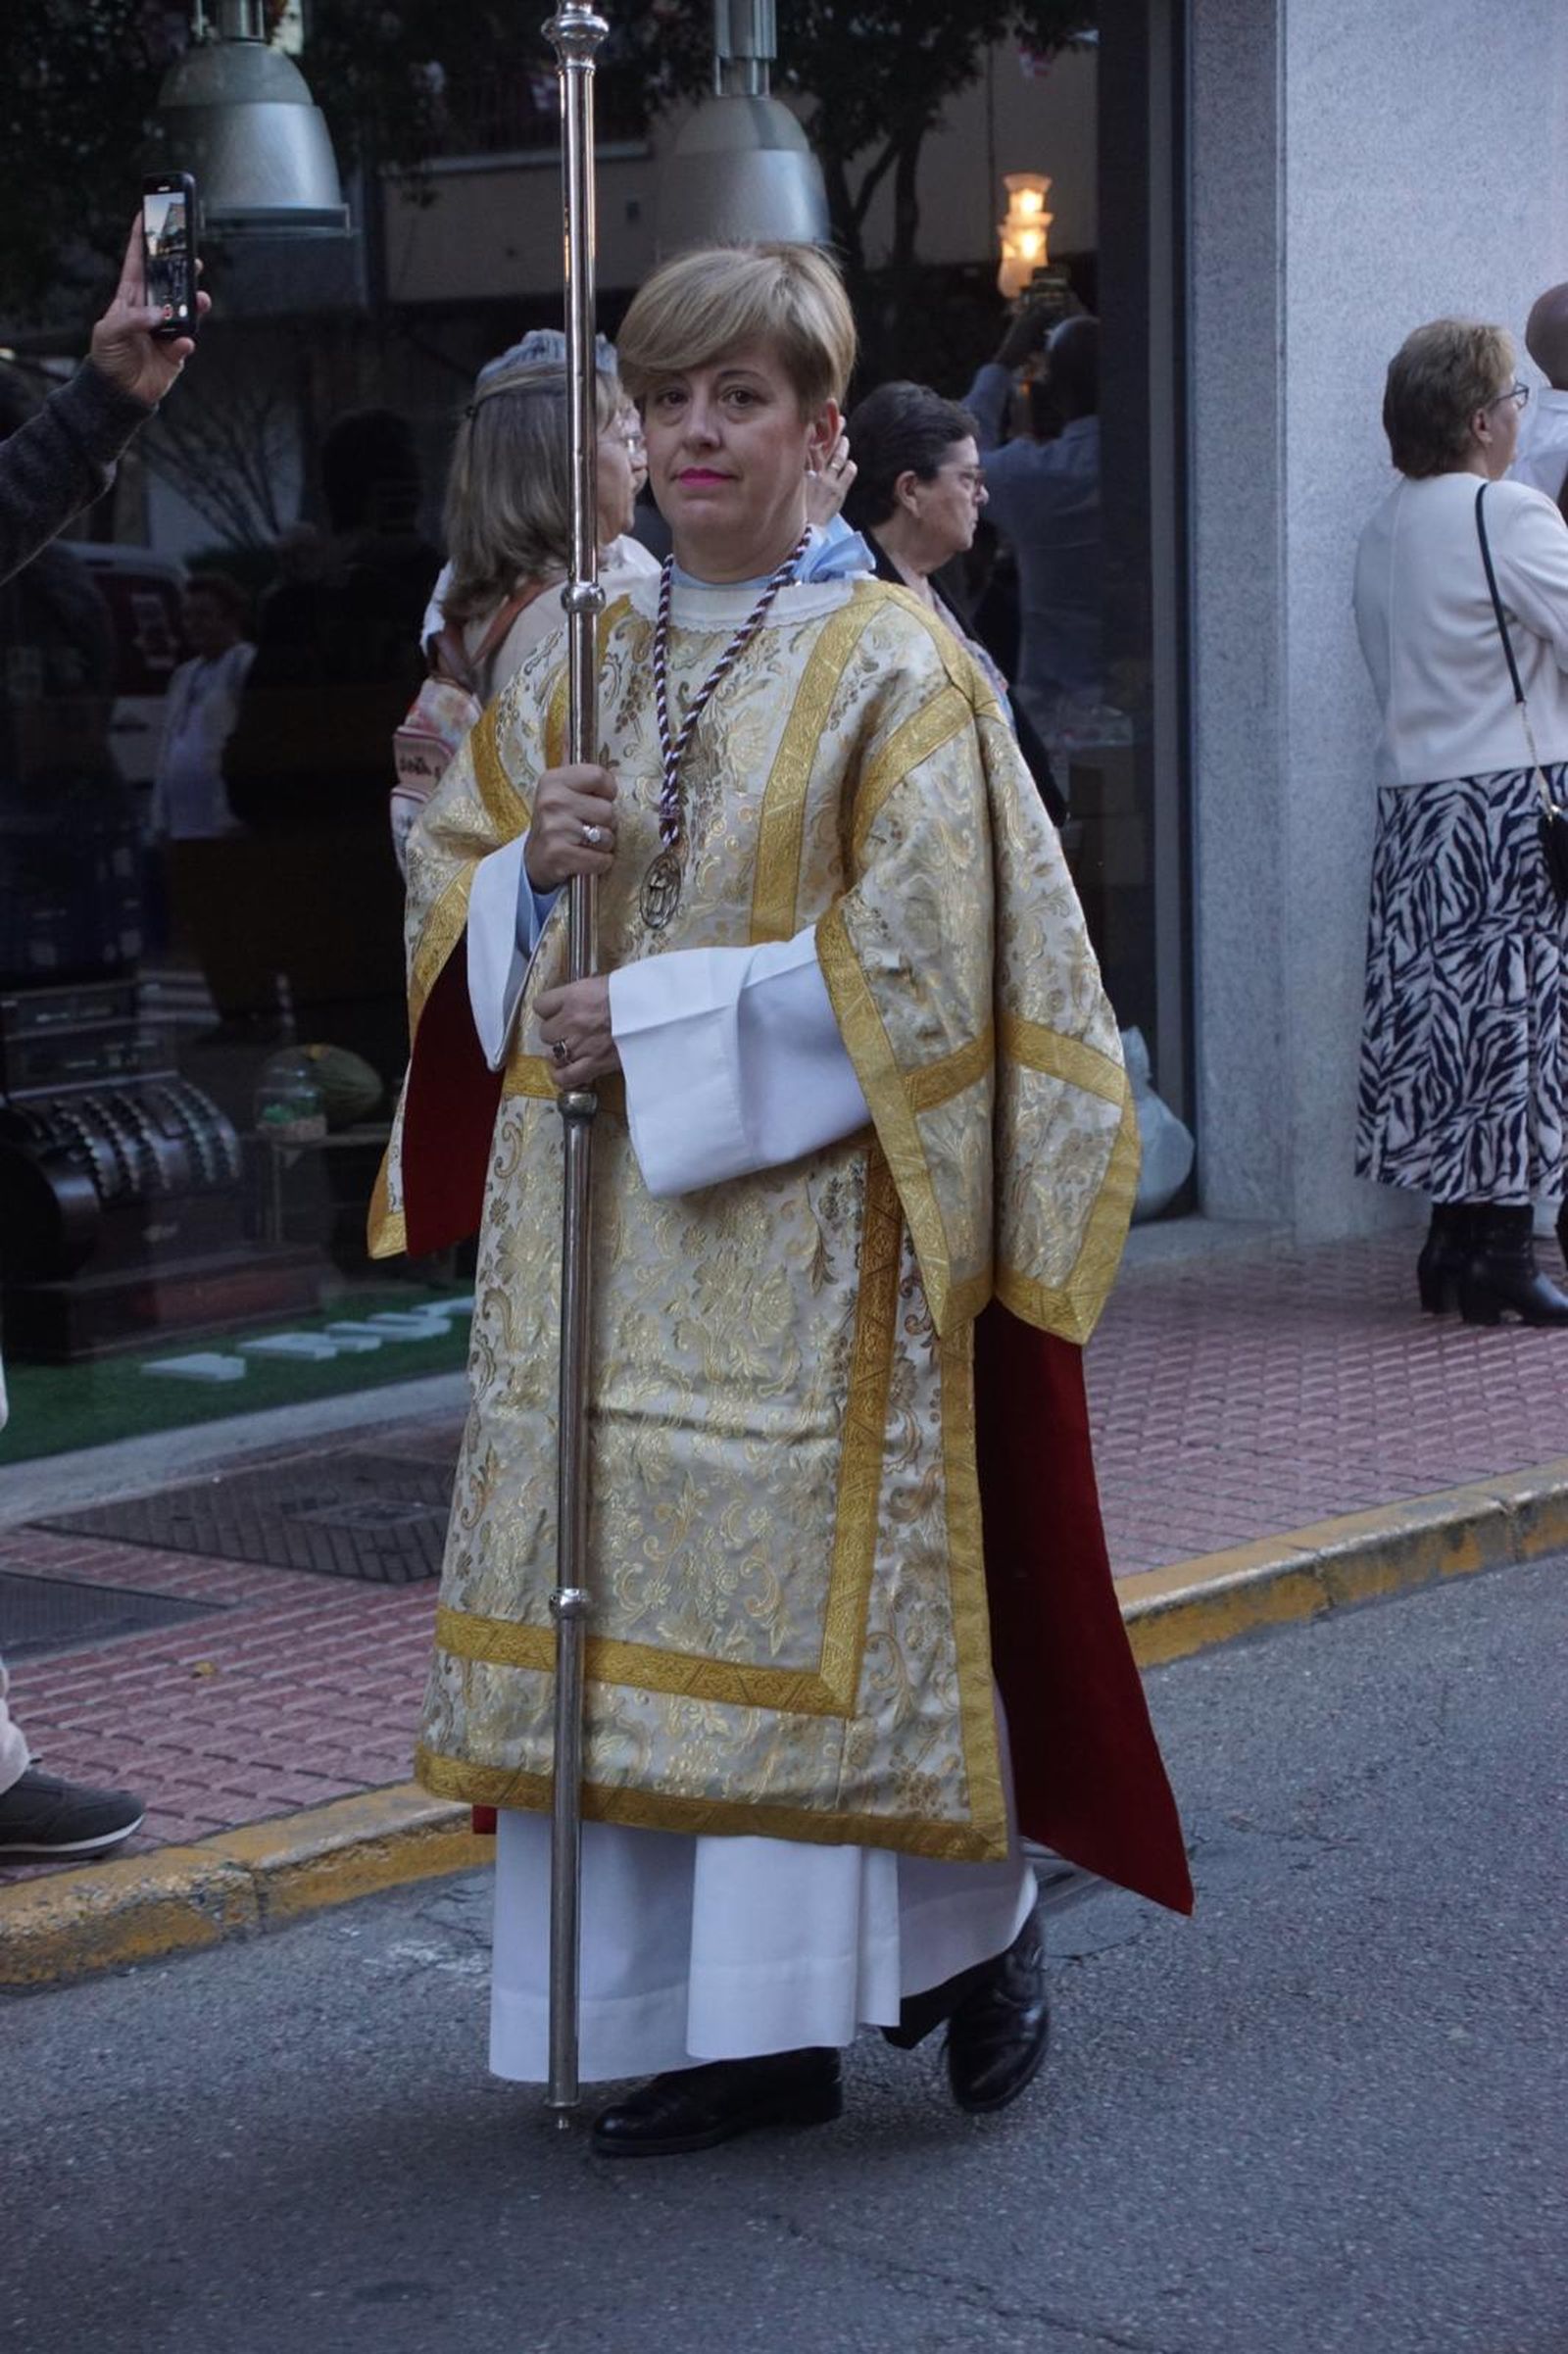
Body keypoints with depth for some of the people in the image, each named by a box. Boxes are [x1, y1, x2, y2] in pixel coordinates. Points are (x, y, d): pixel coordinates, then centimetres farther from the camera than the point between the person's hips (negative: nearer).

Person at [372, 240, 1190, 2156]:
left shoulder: (893, 669, -6)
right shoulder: (579, 658, 12)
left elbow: (918, 958, -13)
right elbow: (449, 868, 17)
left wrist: (663, 1019, -15)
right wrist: (537, 864, -7)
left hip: (799, 1212, -6)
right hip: (599, 1218, 6)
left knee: (814, 1584, -3)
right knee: (632, 1587, 4)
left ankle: (977, 1922, 21)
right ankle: (736, 2024, 13)